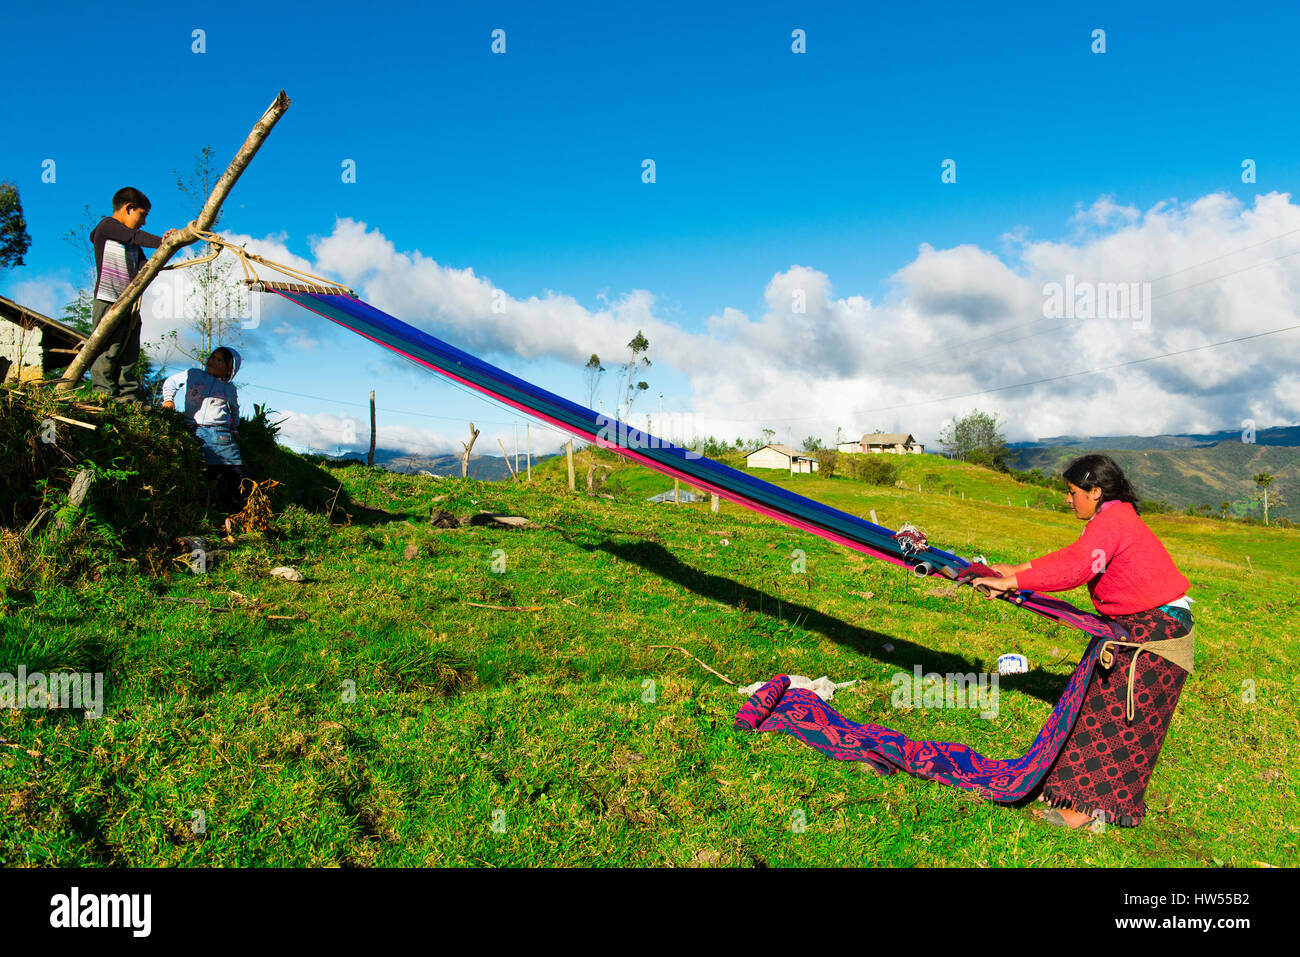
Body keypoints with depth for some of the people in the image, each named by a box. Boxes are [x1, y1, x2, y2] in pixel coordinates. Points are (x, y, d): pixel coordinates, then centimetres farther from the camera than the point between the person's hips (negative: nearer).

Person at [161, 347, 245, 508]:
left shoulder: (230, 388, 16)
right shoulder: (193, 375, 12)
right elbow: (171, 381, 26)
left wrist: (235, 429, 29)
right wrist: (168, 399, 10)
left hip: (220, 434, 0)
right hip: (193, 433, 0)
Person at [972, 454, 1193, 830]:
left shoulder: (1111, 521, -20)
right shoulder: (1116, 518, 14)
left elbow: (1074, 568, -31)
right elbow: (1072, 559, 18)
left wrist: (1012, 582, -29)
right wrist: (1016, 570, 14)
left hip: (1156, 630, -10)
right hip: (1139, 626, 10)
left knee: (1114, 716, -8)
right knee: (1110, 711, 12)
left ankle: (1091, 805, -3)